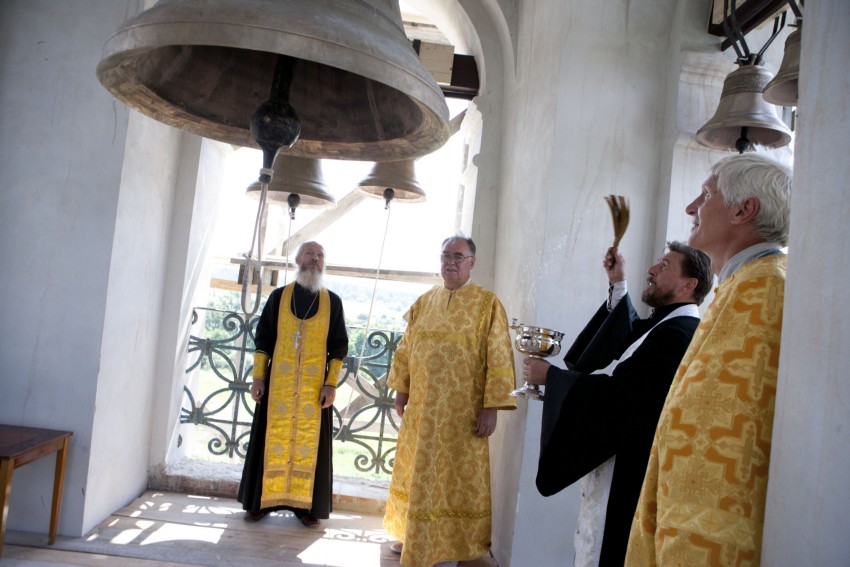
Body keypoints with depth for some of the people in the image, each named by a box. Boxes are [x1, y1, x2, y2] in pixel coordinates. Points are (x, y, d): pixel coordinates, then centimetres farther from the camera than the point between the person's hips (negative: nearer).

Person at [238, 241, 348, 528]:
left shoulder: (332, 301, 4)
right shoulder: (278, 296, 5)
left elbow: (339, 346, 3)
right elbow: (263, 339, 6)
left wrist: (331, 383, -5)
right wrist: (258, 376, -1)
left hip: (315, 384, 0)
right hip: (278, 381, 0)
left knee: (309, 440, 4)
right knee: (273, 438, 6)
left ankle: (305, 505, 14)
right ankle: (261, 500, 18)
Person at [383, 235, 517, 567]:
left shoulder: (487, 303, -6)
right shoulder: (423, 302, 8)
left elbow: (498, 358, -10)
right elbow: (405, 349, 13)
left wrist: (490, 407, -15)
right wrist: (401, 390, 8)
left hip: (462, 411, -4)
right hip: (421, 406, 5)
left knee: (456, 477, 4)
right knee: (417, 472, 15)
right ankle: (412, 534, 32)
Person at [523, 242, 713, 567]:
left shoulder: (677, 334, -23)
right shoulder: (667, 325, 9)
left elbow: (615, 395, -25)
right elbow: (626, 337, 27)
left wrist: (549, 375, -16)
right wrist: (618, 284, 17)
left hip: (627, 478, -10)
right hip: (623, 470, 10)